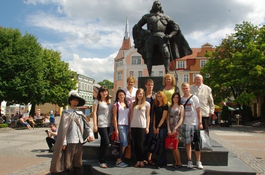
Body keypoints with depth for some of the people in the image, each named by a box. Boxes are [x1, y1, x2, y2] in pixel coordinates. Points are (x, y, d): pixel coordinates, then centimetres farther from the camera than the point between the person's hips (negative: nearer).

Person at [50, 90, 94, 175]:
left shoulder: (80, 114, 11)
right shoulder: (66, 113, -2)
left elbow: (86, 125, 4)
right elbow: (63, 129, -6)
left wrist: (90, 134, -13)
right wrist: (63, 142, -10)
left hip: (79, 142, 4)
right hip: (69, 142, -4)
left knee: (78, 164, 14)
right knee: (67, 163, 3)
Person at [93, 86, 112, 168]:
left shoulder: (108, 102, 16)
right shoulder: (97, 101, -1)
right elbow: (94, 113, -5)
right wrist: (95, 125, -12)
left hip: (108, 125, 6)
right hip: (101, 124, -6)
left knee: (103, 143, 10)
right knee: (106, 142, -12)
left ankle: (101, 160, 19)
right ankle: (101, 161, 1)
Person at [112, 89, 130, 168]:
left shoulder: (127, 104, 15)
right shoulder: (116, 105, -2)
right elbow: (114, 117, -5)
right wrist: (116, 129, -11)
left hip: (127, 125, 6)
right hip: (120, 125, -6)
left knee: (124, 144, 4)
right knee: (124, 143, -11)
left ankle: (120, 159, 13)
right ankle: (118, 161, 0)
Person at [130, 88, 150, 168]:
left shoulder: (146, 104, 4)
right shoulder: (133, 104, 13)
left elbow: (148, 116, 2)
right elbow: (131, 115, 13)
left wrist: (147, 127, -4)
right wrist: (130, 126, 7)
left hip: (142, 126, -3)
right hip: (133, 126, 4)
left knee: (140, 144, -3)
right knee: (135, 144, 4)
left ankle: (142, 161, 10)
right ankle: (138, 161, 13)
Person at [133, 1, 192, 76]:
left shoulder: (165, 17, 23)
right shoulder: (147, 16, 23)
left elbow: (176, 27, 20)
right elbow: (137, 27, 22)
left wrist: (170, 35, 1)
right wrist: (144, 32, 2)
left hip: (162, 38, 0)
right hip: (150, 38, 1)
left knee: (166, 54, -20)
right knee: (149, 56, -8)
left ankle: (167, 73, -19)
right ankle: (150, 75, -6)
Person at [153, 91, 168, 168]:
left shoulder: (165, 106, -3)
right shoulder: (156, 106, 14)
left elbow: (163, 117, -8)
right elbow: (154, 117, 11)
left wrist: (158, 127, -10)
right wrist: (154, 127, 1)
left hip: (163, 127, -6)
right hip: (157, 127, 6)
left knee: (162, 144, -6)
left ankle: (161, 162, -3)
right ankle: (164, 161, 15)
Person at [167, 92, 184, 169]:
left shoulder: (181, 106, 6)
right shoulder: (170, 107, 14)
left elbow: (181, 119, -2)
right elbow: (168, 118, 9)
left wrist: (175, 128, -11)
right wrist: (168, 129, -2)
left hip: (178, 128, -4)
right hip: (170, 128, 4)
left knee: (175, 146, -9)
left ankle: (179, 162, 5)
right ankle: (176, 162, 14)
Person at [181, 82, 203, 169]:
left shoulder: (194, 98, 2)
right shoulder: (180, 99, 8)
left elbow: (198, 111, 1)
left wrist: (200, 123, -5)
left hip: (195, 123, -2)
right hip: (185, 124, 2)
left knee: (197, 143, 1)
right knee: (187, 143, 5)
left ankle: (198, 161, 11)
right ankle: (189, 161, 13)